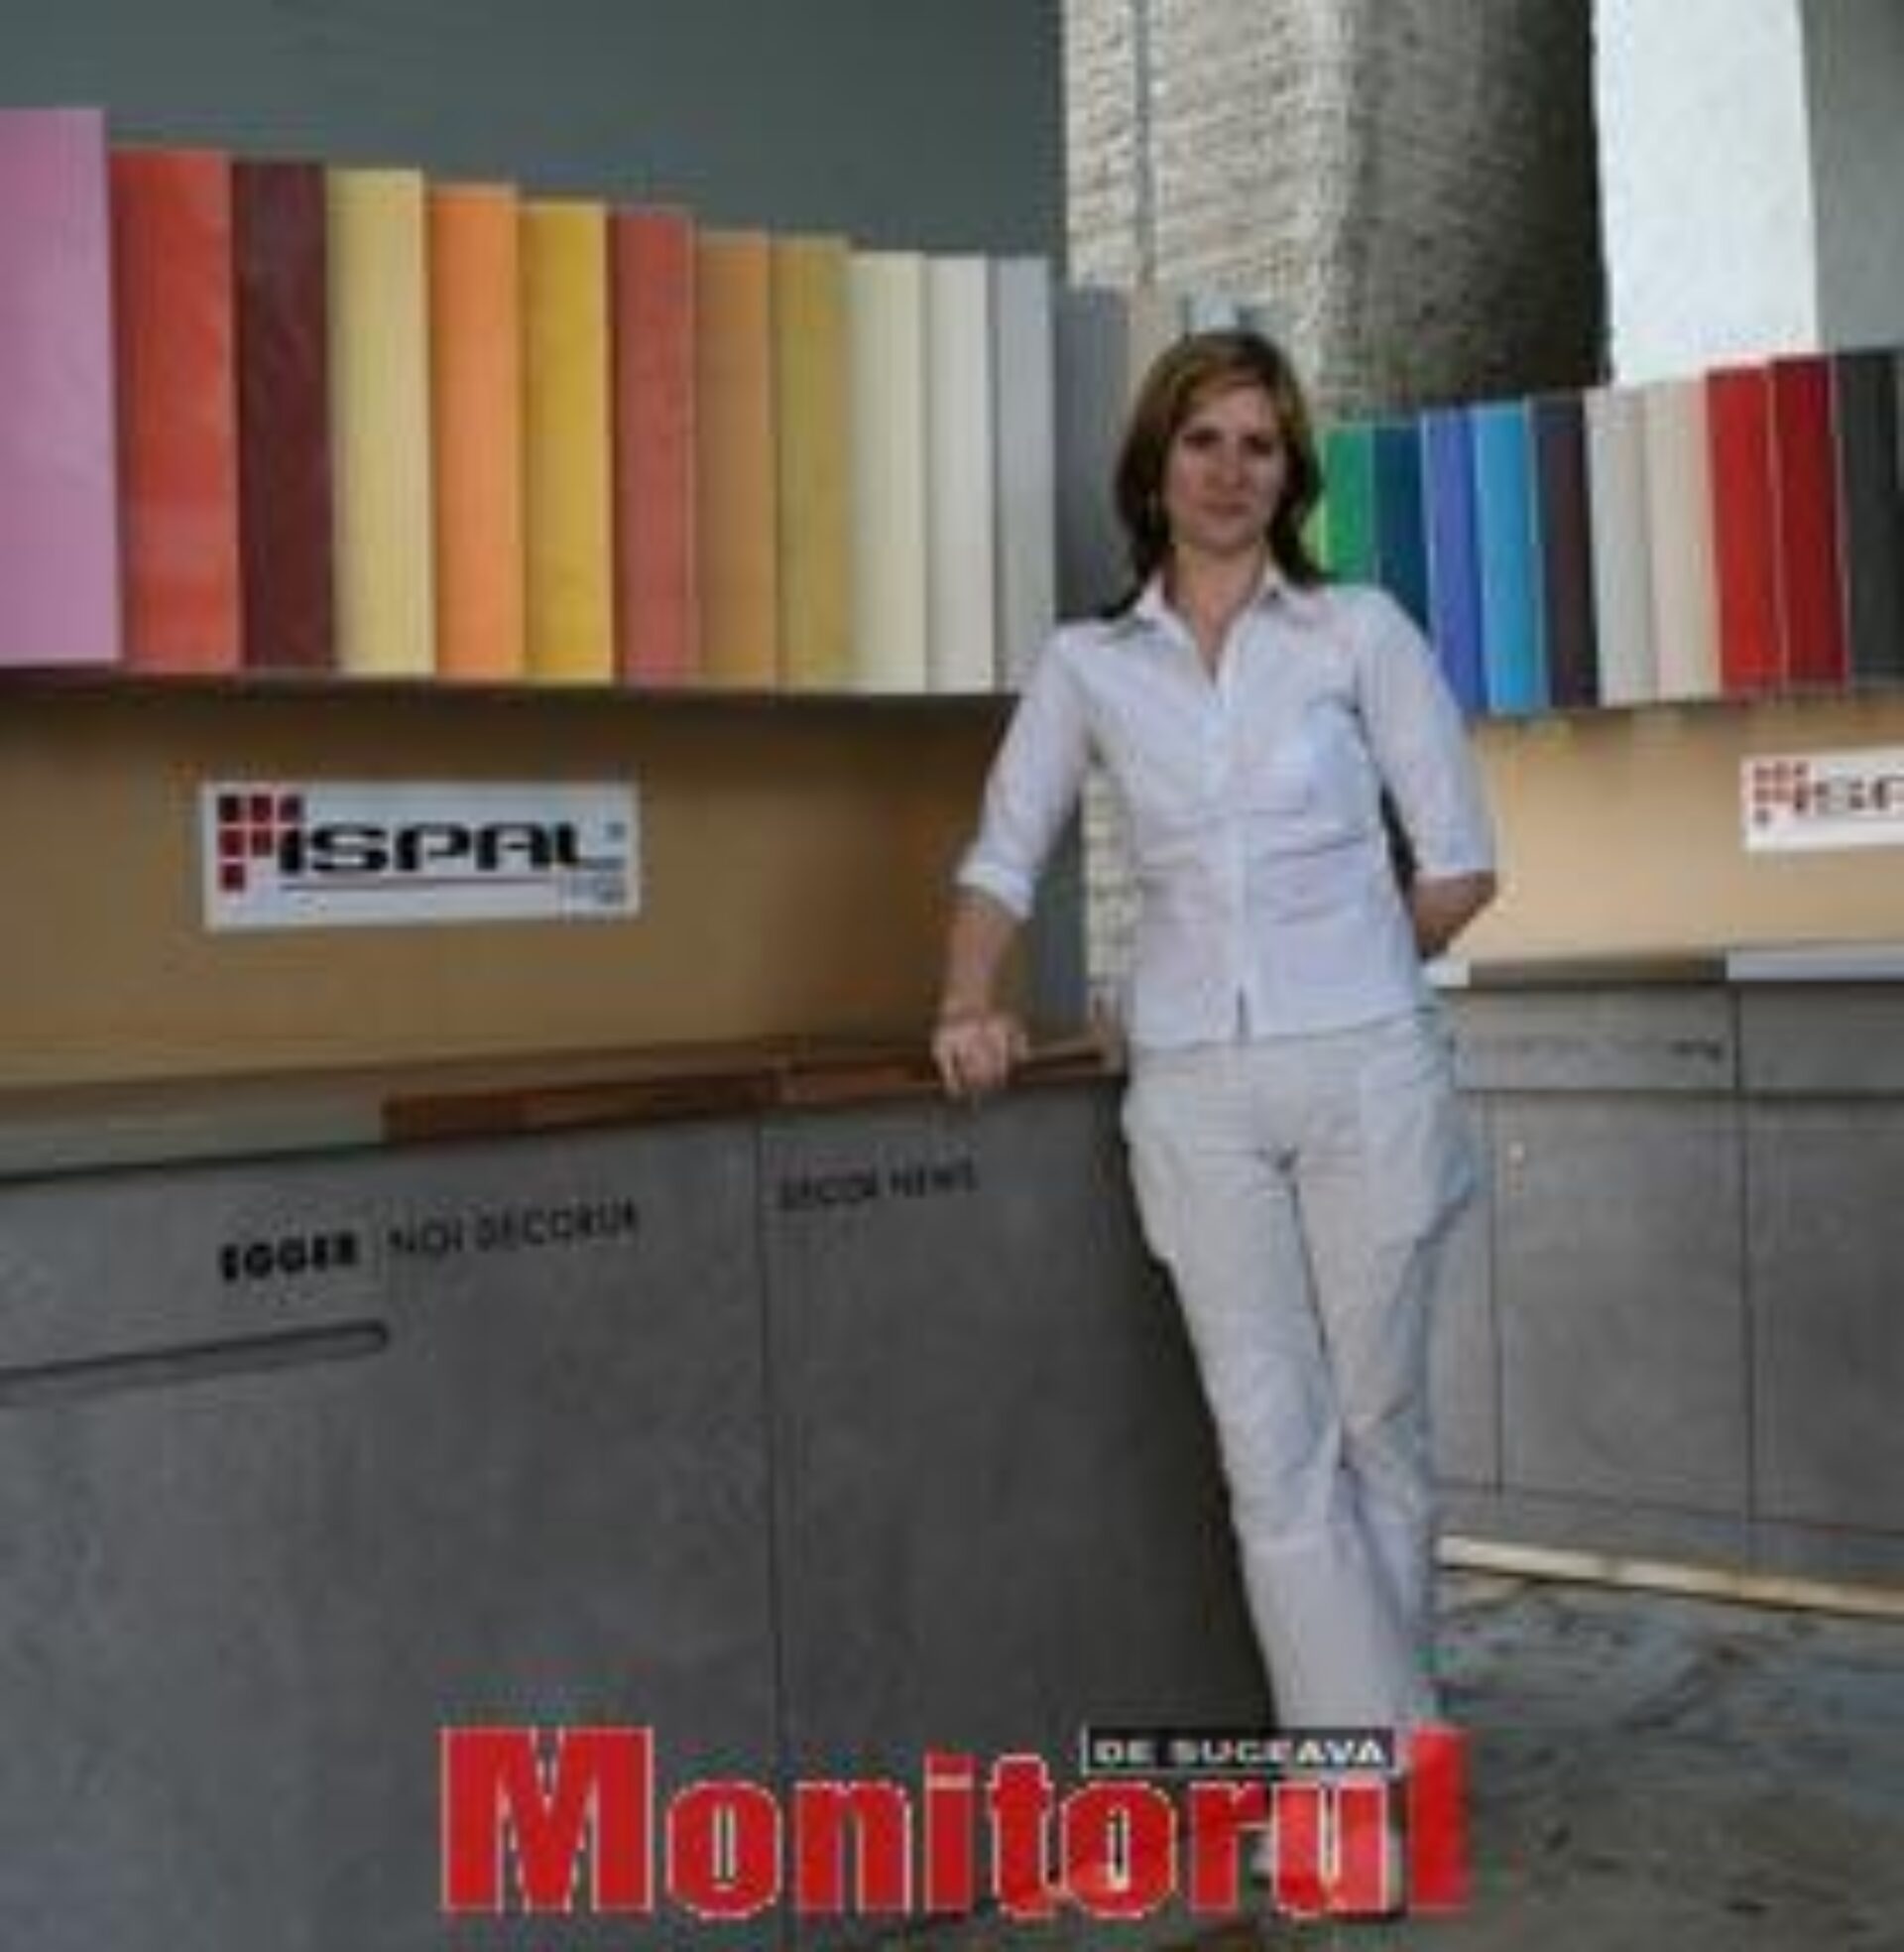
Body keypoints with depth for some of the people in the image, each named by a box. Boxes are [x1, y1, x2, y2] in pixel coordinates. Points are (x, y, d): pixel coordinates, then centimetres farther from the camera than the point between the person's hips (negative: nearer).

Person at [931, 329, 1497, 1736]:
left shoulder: (1361, 630, 2)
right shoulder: (1087, 665, 9)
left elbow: (1460, 867, 3)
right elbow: (1004, 857, 9)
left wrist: (1339, 976, 6)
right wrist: (970, 1005, -7)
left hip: (1366, 1073, -1)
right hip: (1196, 1092, 2)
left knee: (1377, 1425, 8)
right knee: (1276, 1450, -1)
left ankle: (1391, 1734, 24)